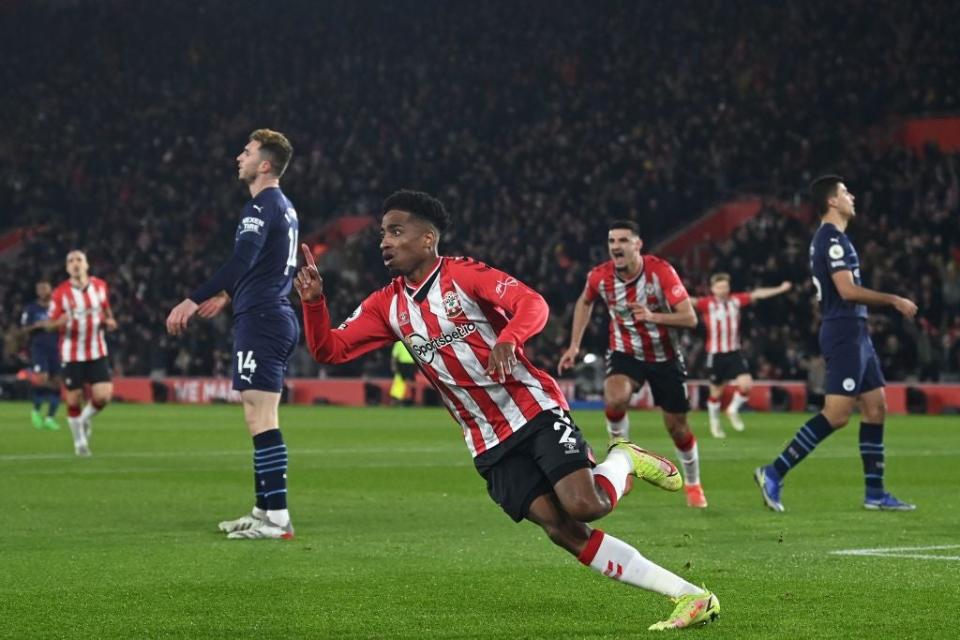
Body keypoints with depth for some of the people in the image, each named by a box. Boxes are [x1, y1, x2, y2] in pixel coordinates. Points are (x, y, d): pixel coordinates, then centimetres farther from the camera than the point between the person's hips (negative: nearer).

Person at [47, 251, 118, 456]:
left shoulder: (100, 286, 2)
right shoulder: (60, 293, -7)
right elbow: (50, 324, -3)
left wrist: (109, 322, -3)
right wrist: (60, 322, -26)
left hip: (97, 352, 2)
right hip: (71, 353, -2)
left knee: (103, 396, -9)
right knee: (74, 399, 0)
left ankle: (86, 418, 24)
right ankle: (79, 440, 21)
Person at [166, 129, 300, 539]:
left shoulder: (262, 206, -13)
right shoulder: (284, 207, 17)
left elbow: (241, 261, -27)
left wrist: (193, 301, -30)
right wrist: (228, 295, 38)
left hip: (260, 321, -10)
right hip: (279, 317, 10)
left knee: (260, 420, -12)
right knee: (261, 420, 15)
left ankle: (277, 519, -15)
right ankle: (263, 510, 20)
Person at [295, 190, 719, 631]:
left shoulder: (463, 274, -7)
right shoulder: (387, 306, 9)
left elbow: (533, 303, -19)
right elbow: (329, 349, 7)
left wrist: (508, 339, -39)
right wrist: (313, 300, -10)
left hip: (536, 412, -4)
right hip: (490, 445, 5)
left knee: (583, 506, -24)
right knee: (561, 530, -11)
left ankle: (624, 461, 12)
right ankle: (687, 596, -9)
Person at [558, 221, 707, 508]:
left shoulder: (660, 271, -24)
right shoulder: (599, 276, -15)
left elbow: (690, 318, -26)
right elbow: (584, 302, 10)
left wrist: (653, 316, -42)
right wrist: (574, 345, 6)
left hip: (665, 357, -1)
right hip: (625, 353, 1)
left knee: (677, 427, 6)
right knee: (614, 399, -31)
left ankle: (693, 484, 31)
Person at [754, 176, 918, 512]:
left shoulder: (831, 238, 18)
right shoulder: (832, 238, -13)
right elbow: (847, 290, -21)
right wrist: (895, 301, -15)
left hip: (855, 334, 11)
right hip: (844, 333, -11)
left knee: (875, 408, 9)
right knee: (837, 414, -14)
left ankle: (875, 493, 11)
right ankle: (773, 474, -12)